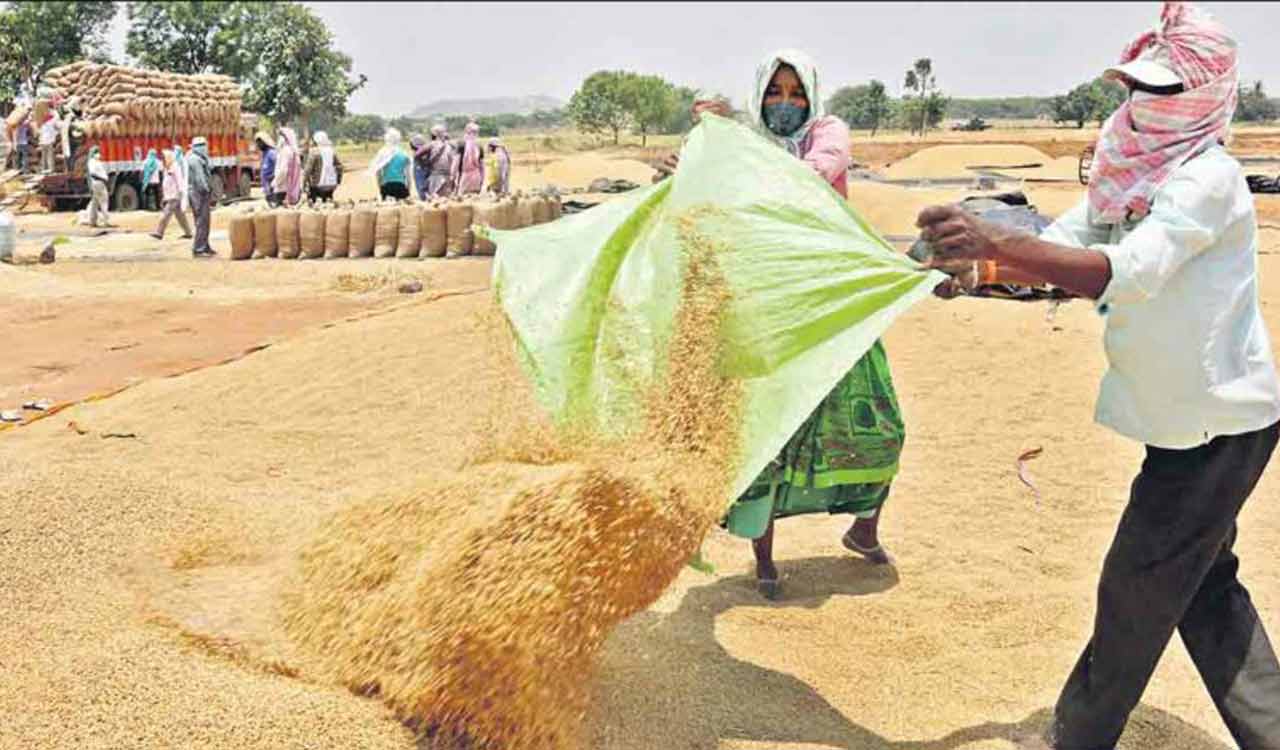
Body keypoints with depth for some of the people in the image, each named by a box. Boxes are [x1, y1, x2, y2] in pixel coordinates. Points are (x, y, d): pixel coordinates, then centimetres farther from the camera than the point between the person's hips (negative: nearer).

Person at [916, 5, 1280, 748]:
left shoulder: (1208, 179, -22)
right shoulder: (1129, 173, 5)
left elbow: (1123, 273, -37)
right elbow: (1056, 252, 3)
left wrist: (994, 240, -47)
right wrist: (973, 263, -16)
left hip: (1219, 423, -9)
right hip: (1185, 415, 9)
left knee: (1138, 590, 3)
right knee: (1204, 586, 18)